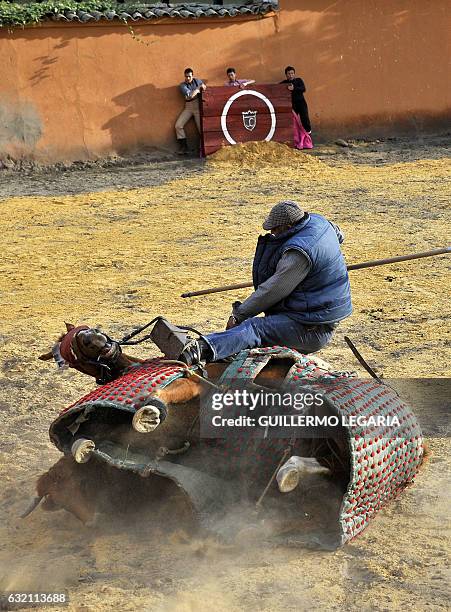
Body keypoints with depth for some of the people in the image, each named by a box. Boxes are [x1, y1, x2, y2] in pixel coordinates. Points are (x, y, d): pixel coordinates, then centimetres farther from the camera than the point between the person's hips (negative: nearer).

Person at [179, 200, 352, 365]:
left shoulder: (298, 254, -24)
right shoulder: (317, 220, 5)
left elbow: (271, 292, -19)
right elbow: (339, 235, 29)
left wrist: (239, 314, -9)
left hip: (313, 330, -11)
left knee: (255, 328, -27)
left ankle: (203, 348, -46)